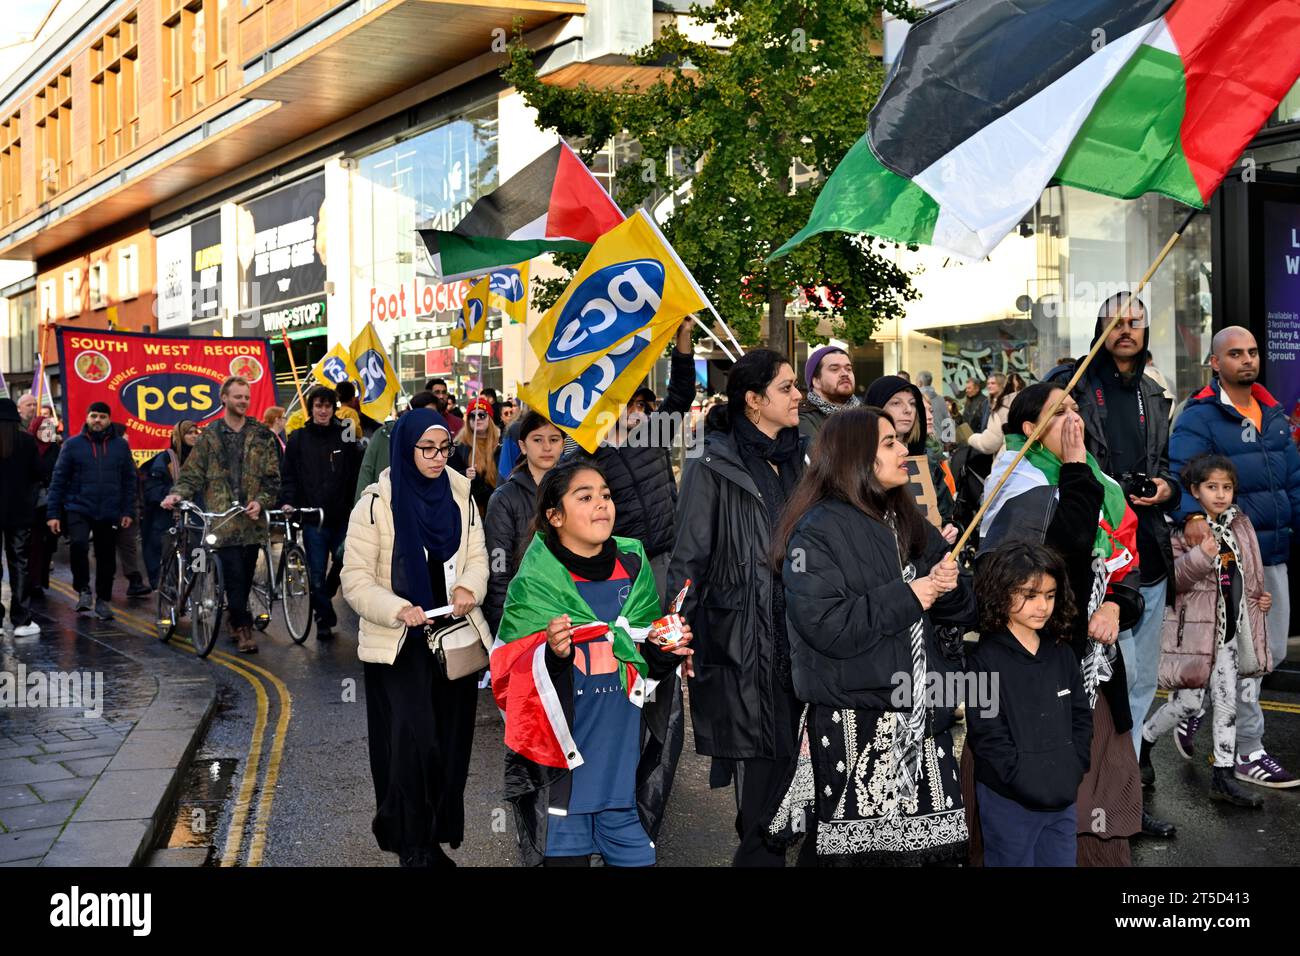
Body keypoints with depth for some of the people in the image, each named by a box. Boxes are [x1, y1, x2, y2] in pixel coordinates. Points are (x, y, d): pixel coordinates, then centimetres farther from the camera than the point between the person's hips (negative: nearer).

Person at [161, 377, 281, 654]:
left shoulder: (261, 435, 8)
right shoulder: (210, 435, 7)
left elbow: (272, 477, 7)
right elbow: (192, 473, 7)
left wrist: (261, 501, -8)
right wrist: (177, 494, -12)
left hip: (252, 517, 2)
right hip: (222, 516, -2)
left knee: (246, 576, 7)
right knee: (234, 574, -10)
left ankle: (236, 622, 23)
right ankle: (243, 627, -4)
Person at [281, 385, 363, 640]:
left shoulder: (345, 436, 5)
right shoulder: (299, 438, 6)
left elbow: (357, 473, 4)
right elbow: (288, 475, 5)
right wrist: (288, 501, -10)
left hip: (343, 516, 0)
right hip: (313, 517, 0)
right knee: (316, 573, 2)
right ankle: (323, 620, 15)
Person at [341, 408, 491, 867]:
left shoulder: (460, 497, 5)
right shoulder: (376, 504, -9)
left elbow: (477, 557, 8)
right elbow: (356, 580, -10)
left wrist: (468, 587, -14)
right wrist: (398, 609, -25)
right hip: (398, 642, -4)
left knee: (449, 740, 8)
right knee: (412, 739, -13)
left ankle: (439, 833, 22)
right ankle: (413, 844, 0)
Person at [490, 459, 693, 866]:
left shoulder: (634, 567, 5)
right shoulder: (534, 583, -8)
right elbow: (510, 677, -8)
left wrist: (666, 652, -5)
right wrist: (553, 654, -26)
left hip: (625, 759, 4)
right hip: (560, 765, -3)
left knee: (635, 856, 8)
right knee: (566, 853, 1)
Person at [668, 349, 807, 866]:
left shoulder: (799, 460, 14)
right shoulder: (714, 469, -5)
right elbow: (688, 560, -7)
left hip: (797, 641, 6)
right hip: (743, 645, -6)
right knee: (760, 791, -5)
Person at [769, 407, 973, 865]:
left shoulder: (910, 524, 14)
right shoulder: (817, 532, -8)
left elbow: (965, 610, 16)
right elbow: (827, 626, -20)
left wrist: (949, 587, -6)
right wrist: (906, 598, -13)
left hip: (921, 719, 6)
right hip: (855, 726, -6)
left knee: (935, 845, 4)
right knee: (858, 847, -2)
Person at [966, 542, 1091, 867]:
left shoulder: (1061, 654, 9)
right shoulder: (985, 660, -11)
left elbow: (1081, 716, 11)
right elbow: (987, 735, -15)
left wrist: (1073, 772, -2)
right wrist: (1031, 785, -15)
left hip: (1064, 798, 6)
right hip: (1009, 803, -5)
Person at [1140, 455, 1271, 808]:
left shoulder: (1240, 525, 9)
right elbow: (1170, 576, -22)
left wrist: (1259, 597, 10)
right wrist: (1201, 554, -35)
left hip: (1230, 628, 6)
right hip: (1195, 627, -6)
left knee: (1227, 700, 8)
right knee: (1189, 702, -2)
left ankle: (1223, 776, 15)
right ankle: (1144, 740, 23)